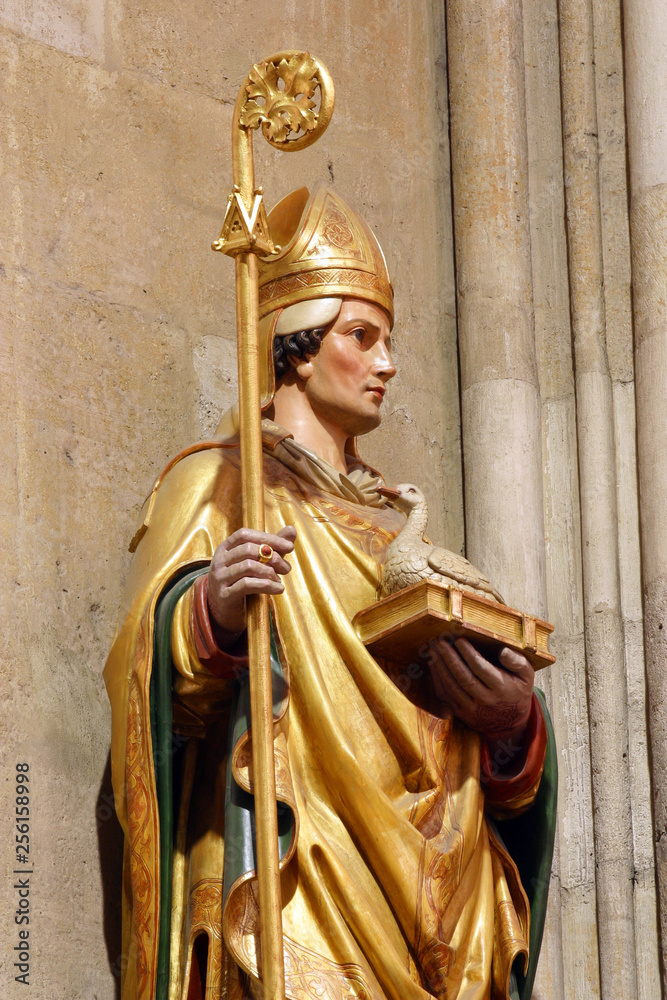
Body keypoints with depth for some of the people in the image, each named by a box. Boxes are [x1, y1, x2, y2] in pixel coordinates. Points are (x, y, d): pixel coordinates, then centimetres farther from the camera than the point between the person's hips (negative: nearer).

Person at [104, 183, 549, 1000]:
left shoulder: (385, 519, 26)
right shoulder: (218, 483, 7)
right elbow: (150, 678, -9)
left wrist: (513, 717, -1)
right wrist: (210, 615, -30)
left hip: (426, 883, 6)